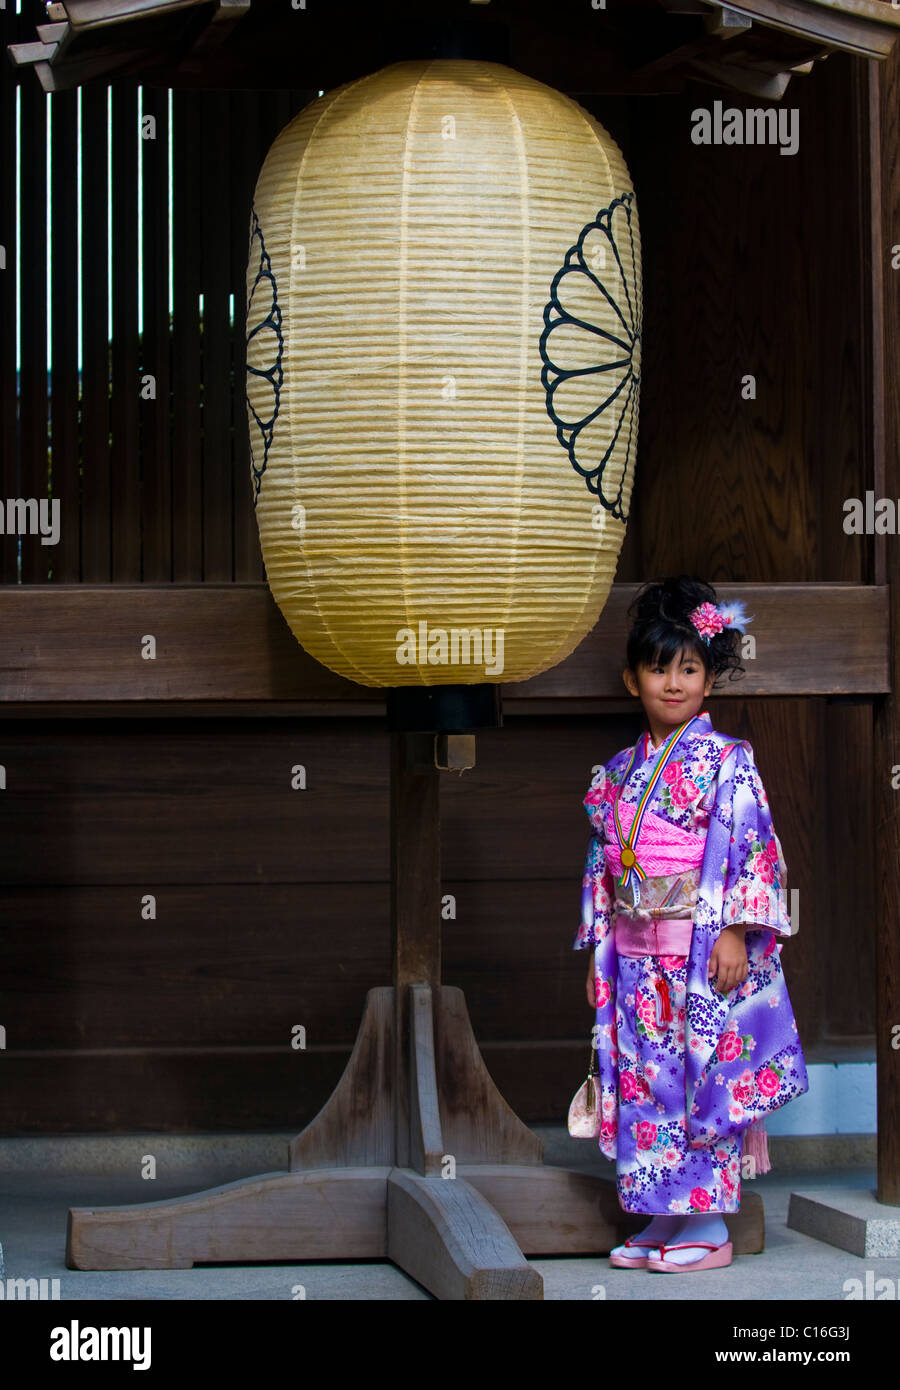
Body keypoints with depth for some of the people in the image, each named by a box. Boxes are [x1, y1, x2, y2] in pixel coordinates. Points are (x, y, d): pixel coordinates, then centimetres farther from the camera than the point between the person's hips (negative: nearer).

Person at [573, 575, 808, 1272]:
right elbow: (603, 863, 16)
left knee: (704, 1077, -5)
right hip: (637, 954, 6)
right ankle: (665, 1218, 14)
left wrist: (735, 931, -18)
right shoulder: (619, 771, 13)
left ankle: (711, 1230, 0)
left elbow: (752, 849, -10)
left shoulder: (727, 761, -4)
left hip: (705, 950, -6)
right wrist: (598, 952, 14)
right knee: (645, 1081, 6)